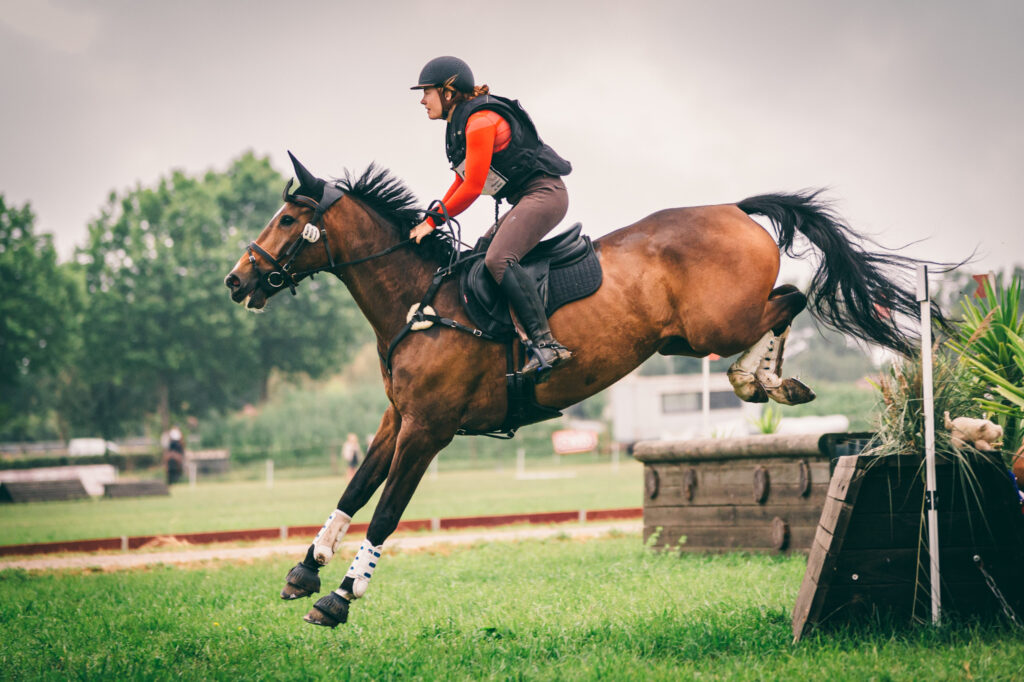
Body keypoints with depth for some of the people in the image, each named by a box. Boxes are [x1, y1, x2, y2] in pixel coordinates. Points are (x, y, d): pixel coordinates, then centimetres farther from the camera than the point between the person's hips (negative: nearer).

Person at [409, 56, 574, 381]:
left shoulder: (481, 120, -17)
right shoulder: (460, 123, 14)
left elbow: (473, 188, -20)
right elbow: (461, 182, 23)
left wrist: (433, 223, -13)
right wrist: (431, 218, 14)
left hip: (545, 193, -11)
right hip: (526, 200, 11)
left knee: (498, 259, -28)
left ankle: (546, 343, -36)